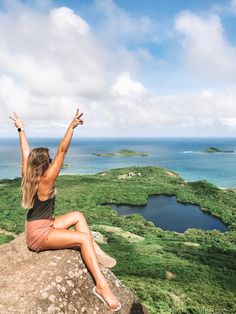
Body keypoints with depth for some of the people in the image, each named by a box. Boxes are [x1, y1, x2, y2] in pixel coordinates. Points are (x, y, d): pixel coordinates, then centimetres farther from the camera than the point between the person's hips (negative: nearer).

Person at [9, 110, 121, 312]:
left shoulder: (28, 175, 2)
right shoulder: (46, 180, -19)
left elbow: (25, 151, 13)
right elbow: (62, 151, -25)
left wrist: (21, 129, 22)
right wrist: (72, 126, -26)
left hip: (41, 227, 10)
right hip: (39, 234, -10)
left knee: (78, 216, 11)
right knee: (84, 238, -23)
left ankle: (94, 249, 5)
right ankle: (101, 285, -25)